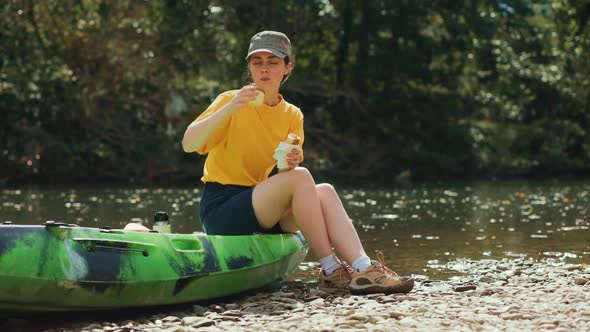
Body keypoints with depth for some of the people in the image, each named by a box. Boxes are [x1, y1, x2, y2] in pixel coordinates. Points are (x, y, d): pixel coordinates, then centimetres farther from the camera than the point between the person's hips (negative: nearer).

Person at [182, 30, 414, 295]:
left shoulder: (292, 116, 9)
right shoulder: (230, 101, -7)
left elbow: (288, 174, -2)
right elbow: (188, 144, -22)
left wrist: (287, 164, -27)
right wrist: (229, 108, -34)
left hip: (258, 210, 6)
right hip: (219, 207, -6)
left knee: (325, 191, -18)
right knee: (300, 176, -27)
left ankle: (363, 269, -32)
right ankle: (331, 271, -25)